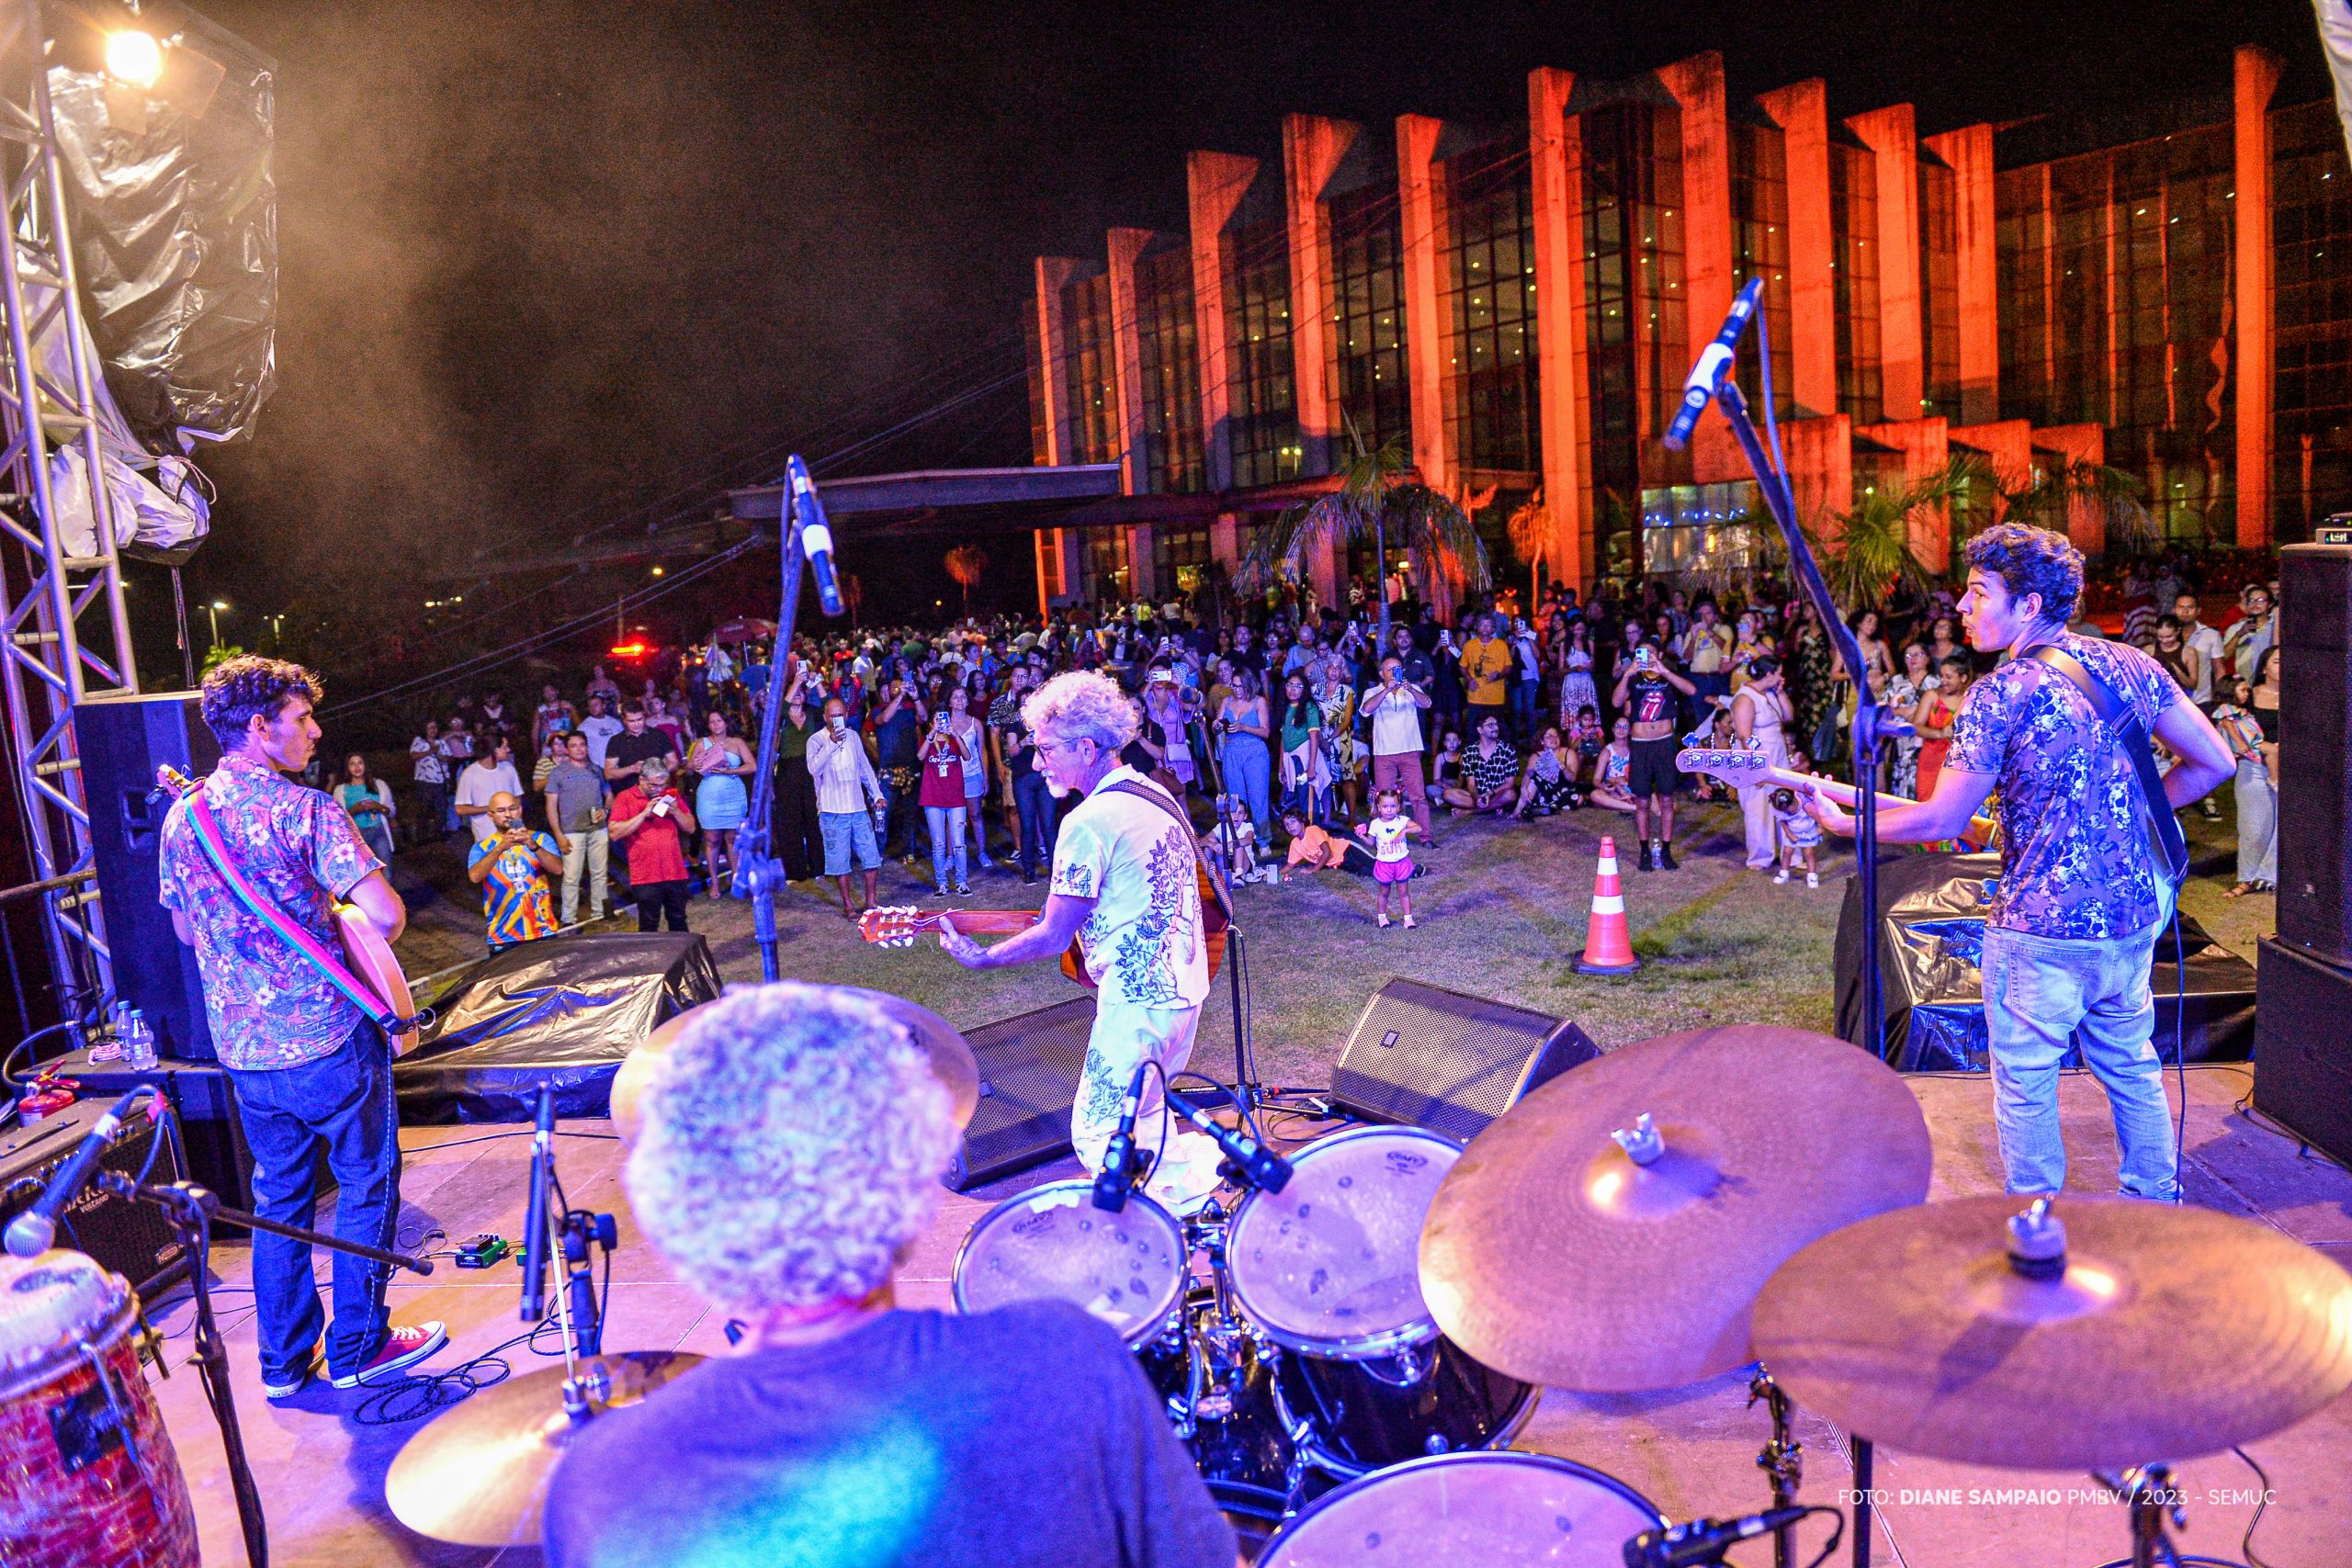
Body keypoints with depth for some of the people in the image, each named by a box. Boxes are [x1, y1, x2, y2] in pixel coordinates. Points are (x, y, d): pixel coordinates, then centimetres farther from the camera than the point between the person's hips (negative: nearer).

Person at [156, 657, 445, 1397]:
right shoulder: (304, 810, -17)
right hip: (328, 1039, -7)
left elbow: (184, 930, 19)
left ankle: (284, 1360, 28)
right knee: (366, 1186, 10)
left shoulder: (179, 817, 5)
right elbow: (387, 916, -24)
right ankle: (357, 1348, 18)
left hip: (242, 1049, 7)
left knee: (279, 1198, 19)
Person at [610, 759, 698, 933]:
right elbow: (615, 833, -11)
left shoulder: (671, 795, 11)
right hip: (645, 877, -3)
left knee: (678, 922, 12)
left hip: (675, 873, 3)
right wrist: (644, 814, -15)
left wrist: (676, 811, -7)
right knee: (649, 927, 2)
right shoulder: (625, 798, 0)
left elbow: (690, 827, 12)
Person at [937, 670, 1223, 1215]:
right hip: (1185, 986, 9)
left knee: (1099, 1140, -2)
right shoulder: (1157, 795, 9)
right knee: (1140, 1120, 21)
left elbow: (1052, 938, -13)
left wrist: (979, 958, 0)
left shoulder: (1088, 822, -19)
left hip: (1139, 1002, -9)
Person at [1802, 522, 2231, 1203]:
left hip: (2041, 929, -6)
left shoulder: (2000, 696, -16)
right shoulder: (2130, 665, 2)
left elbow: (1941, 822, -14)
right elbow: (2213, 762, 8)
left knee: (2025, 1088, 9)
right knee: (2132, 1069, 23)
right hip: (2134, 915, 7)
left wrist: (1842, 822, -2)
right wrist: (2124, 813, 15)